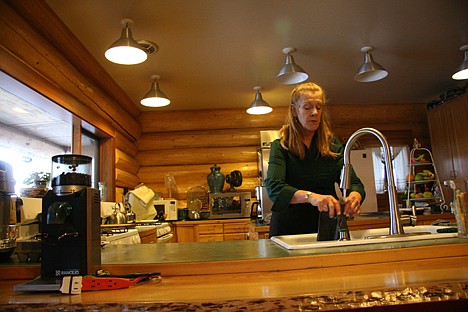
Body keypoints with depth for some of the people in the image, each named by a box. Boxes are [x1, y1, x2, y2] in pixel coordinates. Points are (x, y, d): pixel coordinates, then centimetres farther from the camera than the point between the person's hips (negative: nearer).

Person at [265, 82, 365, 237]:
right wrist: (310, 196, -34)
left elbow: (354, 183, 4)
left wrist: (355, 196, -20)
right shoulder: (281, 147, -3)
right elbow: (274, 188, -17)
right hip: (289, 228, -3)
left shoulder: (333, 144, 9)